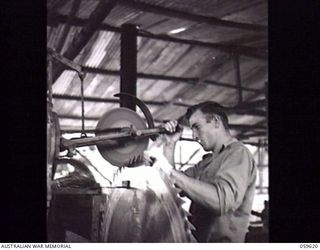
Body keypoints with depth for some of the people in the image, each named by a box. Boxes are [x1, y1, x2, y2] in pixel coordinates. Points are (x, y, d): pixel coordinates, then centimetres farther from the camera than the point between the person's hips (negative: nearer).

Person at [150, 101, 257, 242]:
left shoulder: (238, 153, -9)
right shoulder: (208, 161, 19)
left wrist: (171, 172, -27)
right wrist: (170, 145, 8)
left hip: (221, 241, -8)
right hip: (198, 239, 8)